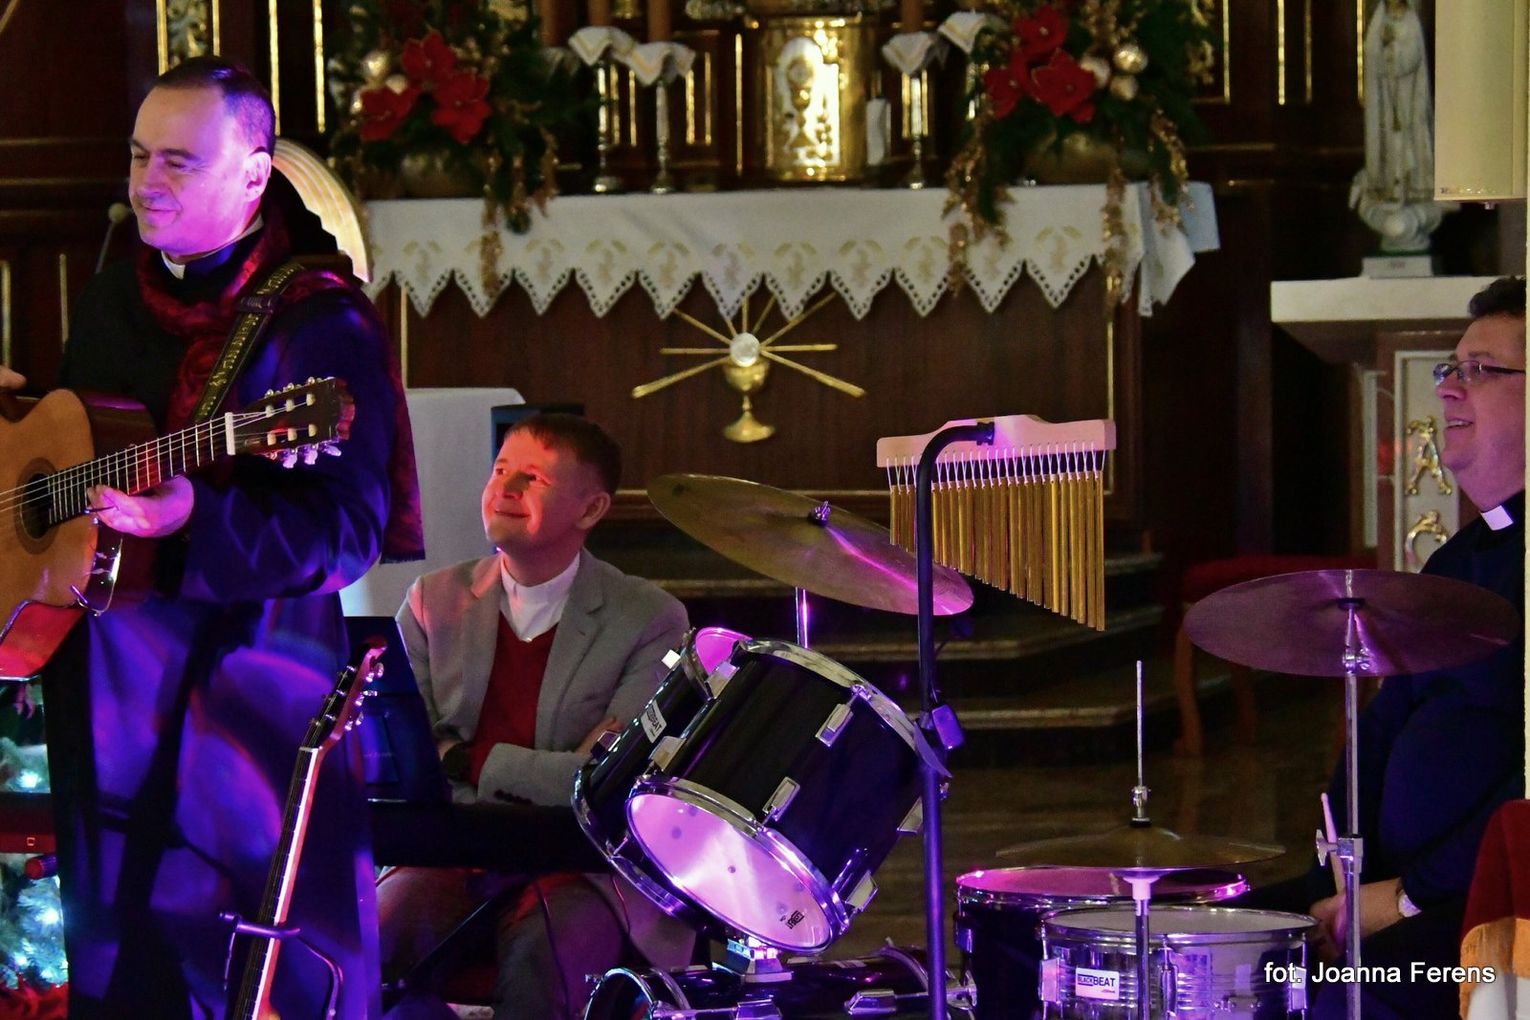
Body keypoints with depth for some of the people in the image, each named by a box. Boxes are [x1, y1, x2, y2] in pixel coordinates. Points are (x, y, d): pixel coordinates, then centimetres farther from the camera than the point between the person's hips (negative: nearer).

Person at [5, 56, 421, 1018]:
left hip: (252, 711, -7)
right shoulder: (111, 301, 12)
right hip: (106, 700, 7)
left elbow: (350, 532, -19)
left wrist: (197, 520, -31)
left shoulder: (318, 324, -11)